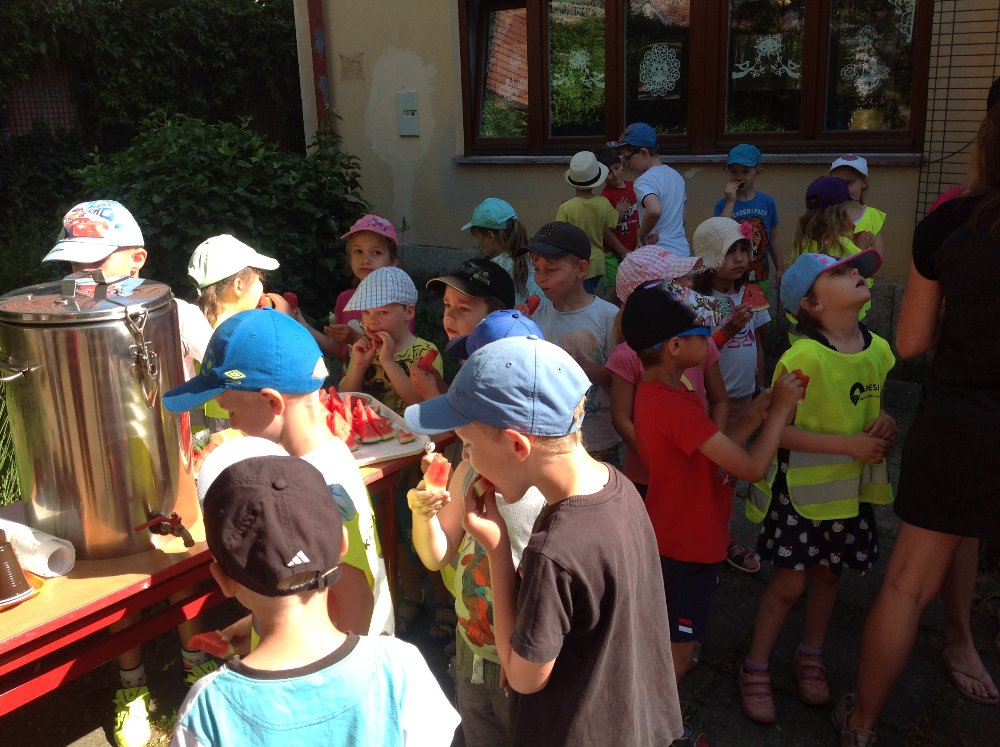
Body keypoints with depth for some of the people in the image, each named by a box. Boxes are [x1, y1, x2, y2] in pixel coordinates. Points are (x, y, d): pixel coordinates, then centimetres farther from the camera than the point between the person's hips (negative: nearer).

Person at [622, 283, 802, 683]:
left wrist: (756, 415, -5)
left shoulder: (655, 392, 1)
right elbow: (751, 466, -29)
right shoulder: (675, 405, -31)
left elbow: (715, 451, 4)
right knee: (678, 654, 6)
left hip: (672, 538, 10)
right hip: (688, 546, -10)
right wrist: (780, 409, -16)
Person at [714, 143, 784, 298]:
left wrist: (780, 270, 11)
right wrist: (731, 202, -20)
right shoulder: (723, 205, -5)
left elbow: (773, 239, 9)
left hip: (761, 279, 3)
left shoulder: (767, 202, 2)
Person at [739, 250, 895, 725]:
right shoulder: (802, 357, -23)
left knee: (828, 574, 18)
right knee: (789, 583, 2)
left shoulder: (877, 349, -1)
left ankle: (810, 657, 40)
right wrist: (849, 444, -23)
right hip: (801, 486, -6)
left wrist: (885, 424, -7)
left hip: (850, 486, 6)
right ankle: (755, 668, 23)